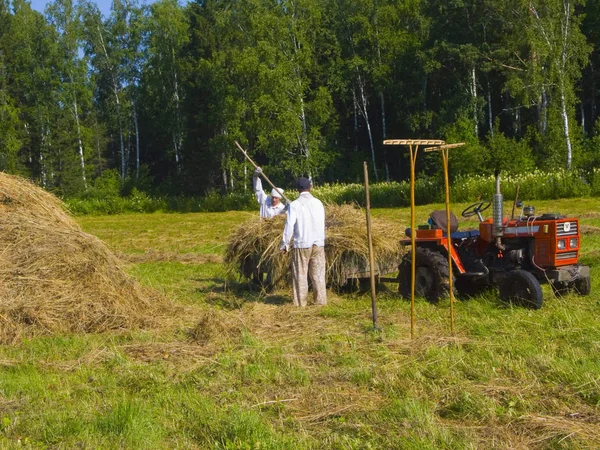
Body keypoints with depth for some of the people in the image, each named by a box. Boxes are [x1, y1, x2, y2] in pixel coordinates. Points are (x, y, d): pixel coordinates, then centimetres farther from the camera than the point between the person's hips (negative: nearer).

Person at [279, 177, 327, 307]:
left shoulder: (294, 205, -7)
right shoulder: (318, 203, 3)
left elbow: (289, 225, -10)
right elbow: (322, 224, 4)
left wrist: (284, 244, -2)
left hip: (301, 245, -3)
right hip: (318, 244, 3)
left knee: (300, 275, 4)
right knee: (318, 274, 8)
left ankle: (300, 303, 4)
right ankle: (321, 301, 7)